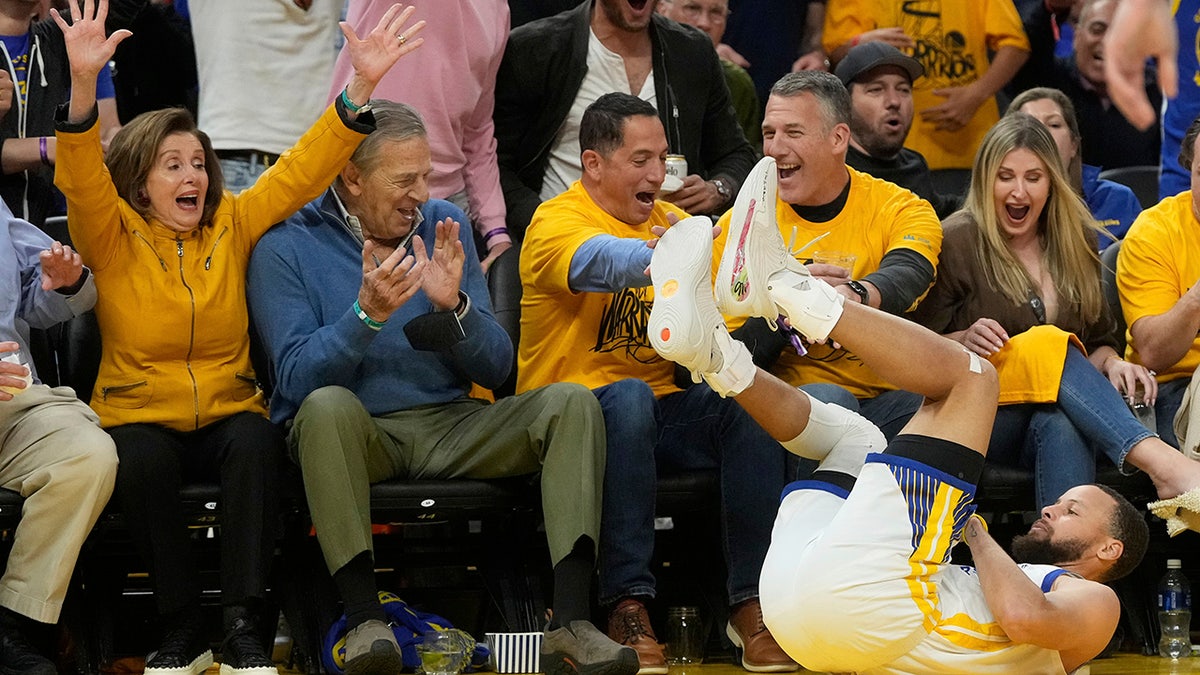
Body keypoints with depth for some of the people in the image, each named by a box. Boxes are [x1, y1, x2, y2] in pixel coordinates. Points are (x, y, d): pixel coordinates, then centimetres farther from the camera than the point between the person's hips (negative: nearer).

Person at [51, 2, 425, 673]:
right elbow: (82, 178, -19)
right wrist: (83, 85, -37)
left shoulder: (233, 225, 7)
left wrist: (361, 89, -11)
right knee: (143, 462, -35)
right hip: (141, 415, -2)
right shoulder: (115, 238, -2)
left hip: (228, 411, 2)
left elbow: (301, 170, 2)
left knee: (256, 443, -32)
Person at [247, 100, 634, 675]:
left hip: (452, 425, 4)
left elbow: (496, 369, 7)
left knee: (571, 404, -19)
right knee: (327, 406, -38)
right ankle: (364, 619, -36)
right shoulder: (286, 248, -3)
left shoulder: (444, 225, 9)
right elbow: (297, 378, -14)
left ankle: (569, 623, -31)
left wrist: (453, 306, -13)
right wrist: (368, 315, -28)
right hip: (358, 434, -4)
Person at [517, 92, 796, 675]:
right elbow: (595, 262, -31)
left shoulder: (670, 221, 14)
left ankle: (750, 603, -21)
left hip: (660, 413, 5)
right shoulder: (556, 222, -6)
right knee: (628, 396, -37)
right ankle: (627, 607, -35)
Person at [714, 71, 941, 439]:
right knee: (827, 399, -36)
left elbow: (908, 273, -23)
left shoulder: (901, 210, 3)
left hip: (890, 398, 0)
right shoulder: (741, 226, 4)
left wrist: (856, 295, -48)